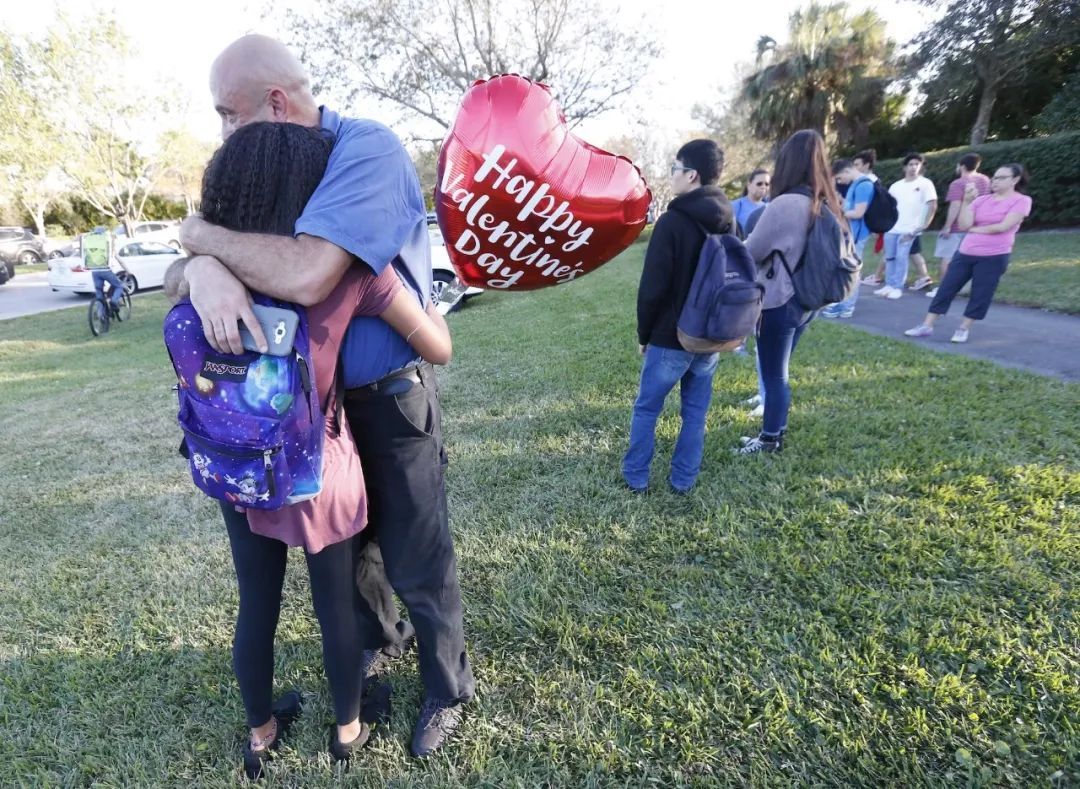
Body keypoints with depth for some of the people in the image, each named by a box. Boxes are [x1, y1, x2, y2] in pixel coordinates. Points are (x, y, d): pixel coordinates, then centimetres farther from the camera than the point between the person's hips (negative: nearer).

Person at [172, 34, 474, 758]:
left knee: (417, 562, 6)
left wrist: (204, 234, -17)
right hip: (318, 397, 8)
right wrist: (204, 270, -22)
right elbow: (199, 260, 3)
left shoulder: (368, 149, -20)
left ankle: (448, 690, 32)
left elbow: (305, 276, -35)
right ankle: (384, 640, 51)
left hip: (390, 398, -7)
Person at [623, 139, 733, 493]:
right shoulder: (727, 221, 7)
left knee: (646, 408, 9)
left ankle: (636, 476, 18)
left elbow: (653, 286, -16)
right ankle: (683, 479, 22)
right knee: (695, 412, 14)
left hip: (671, 336, -6)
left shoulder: (673, 221, -15)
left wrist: (644, 333, -4)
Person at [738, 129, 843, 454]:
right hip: (806, 300, 8)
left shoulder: (785, 204, -20)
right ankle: (775, 431, 31)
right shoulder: (827, 204, 4)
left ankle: (770, 440, 17)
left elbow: (752, 251, -11)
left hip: (778, 301, -8)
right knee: (779, 371, 19)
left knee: (773, 374, 4)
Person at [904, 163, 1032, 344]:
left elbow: (1003, 226, -13)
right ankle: (927, 326, 6)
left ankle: (963, 330, 12)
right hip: (966, 253, 4)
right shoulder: (981, 200, 9)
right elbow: (963, 225, -3)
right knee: (946, 288, 1)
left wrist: (974, 229, -3)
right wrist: (967, 201, -10)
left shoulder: (1022, 201, -1)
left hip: (994, 257, -4)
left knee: (980, 295, 0)